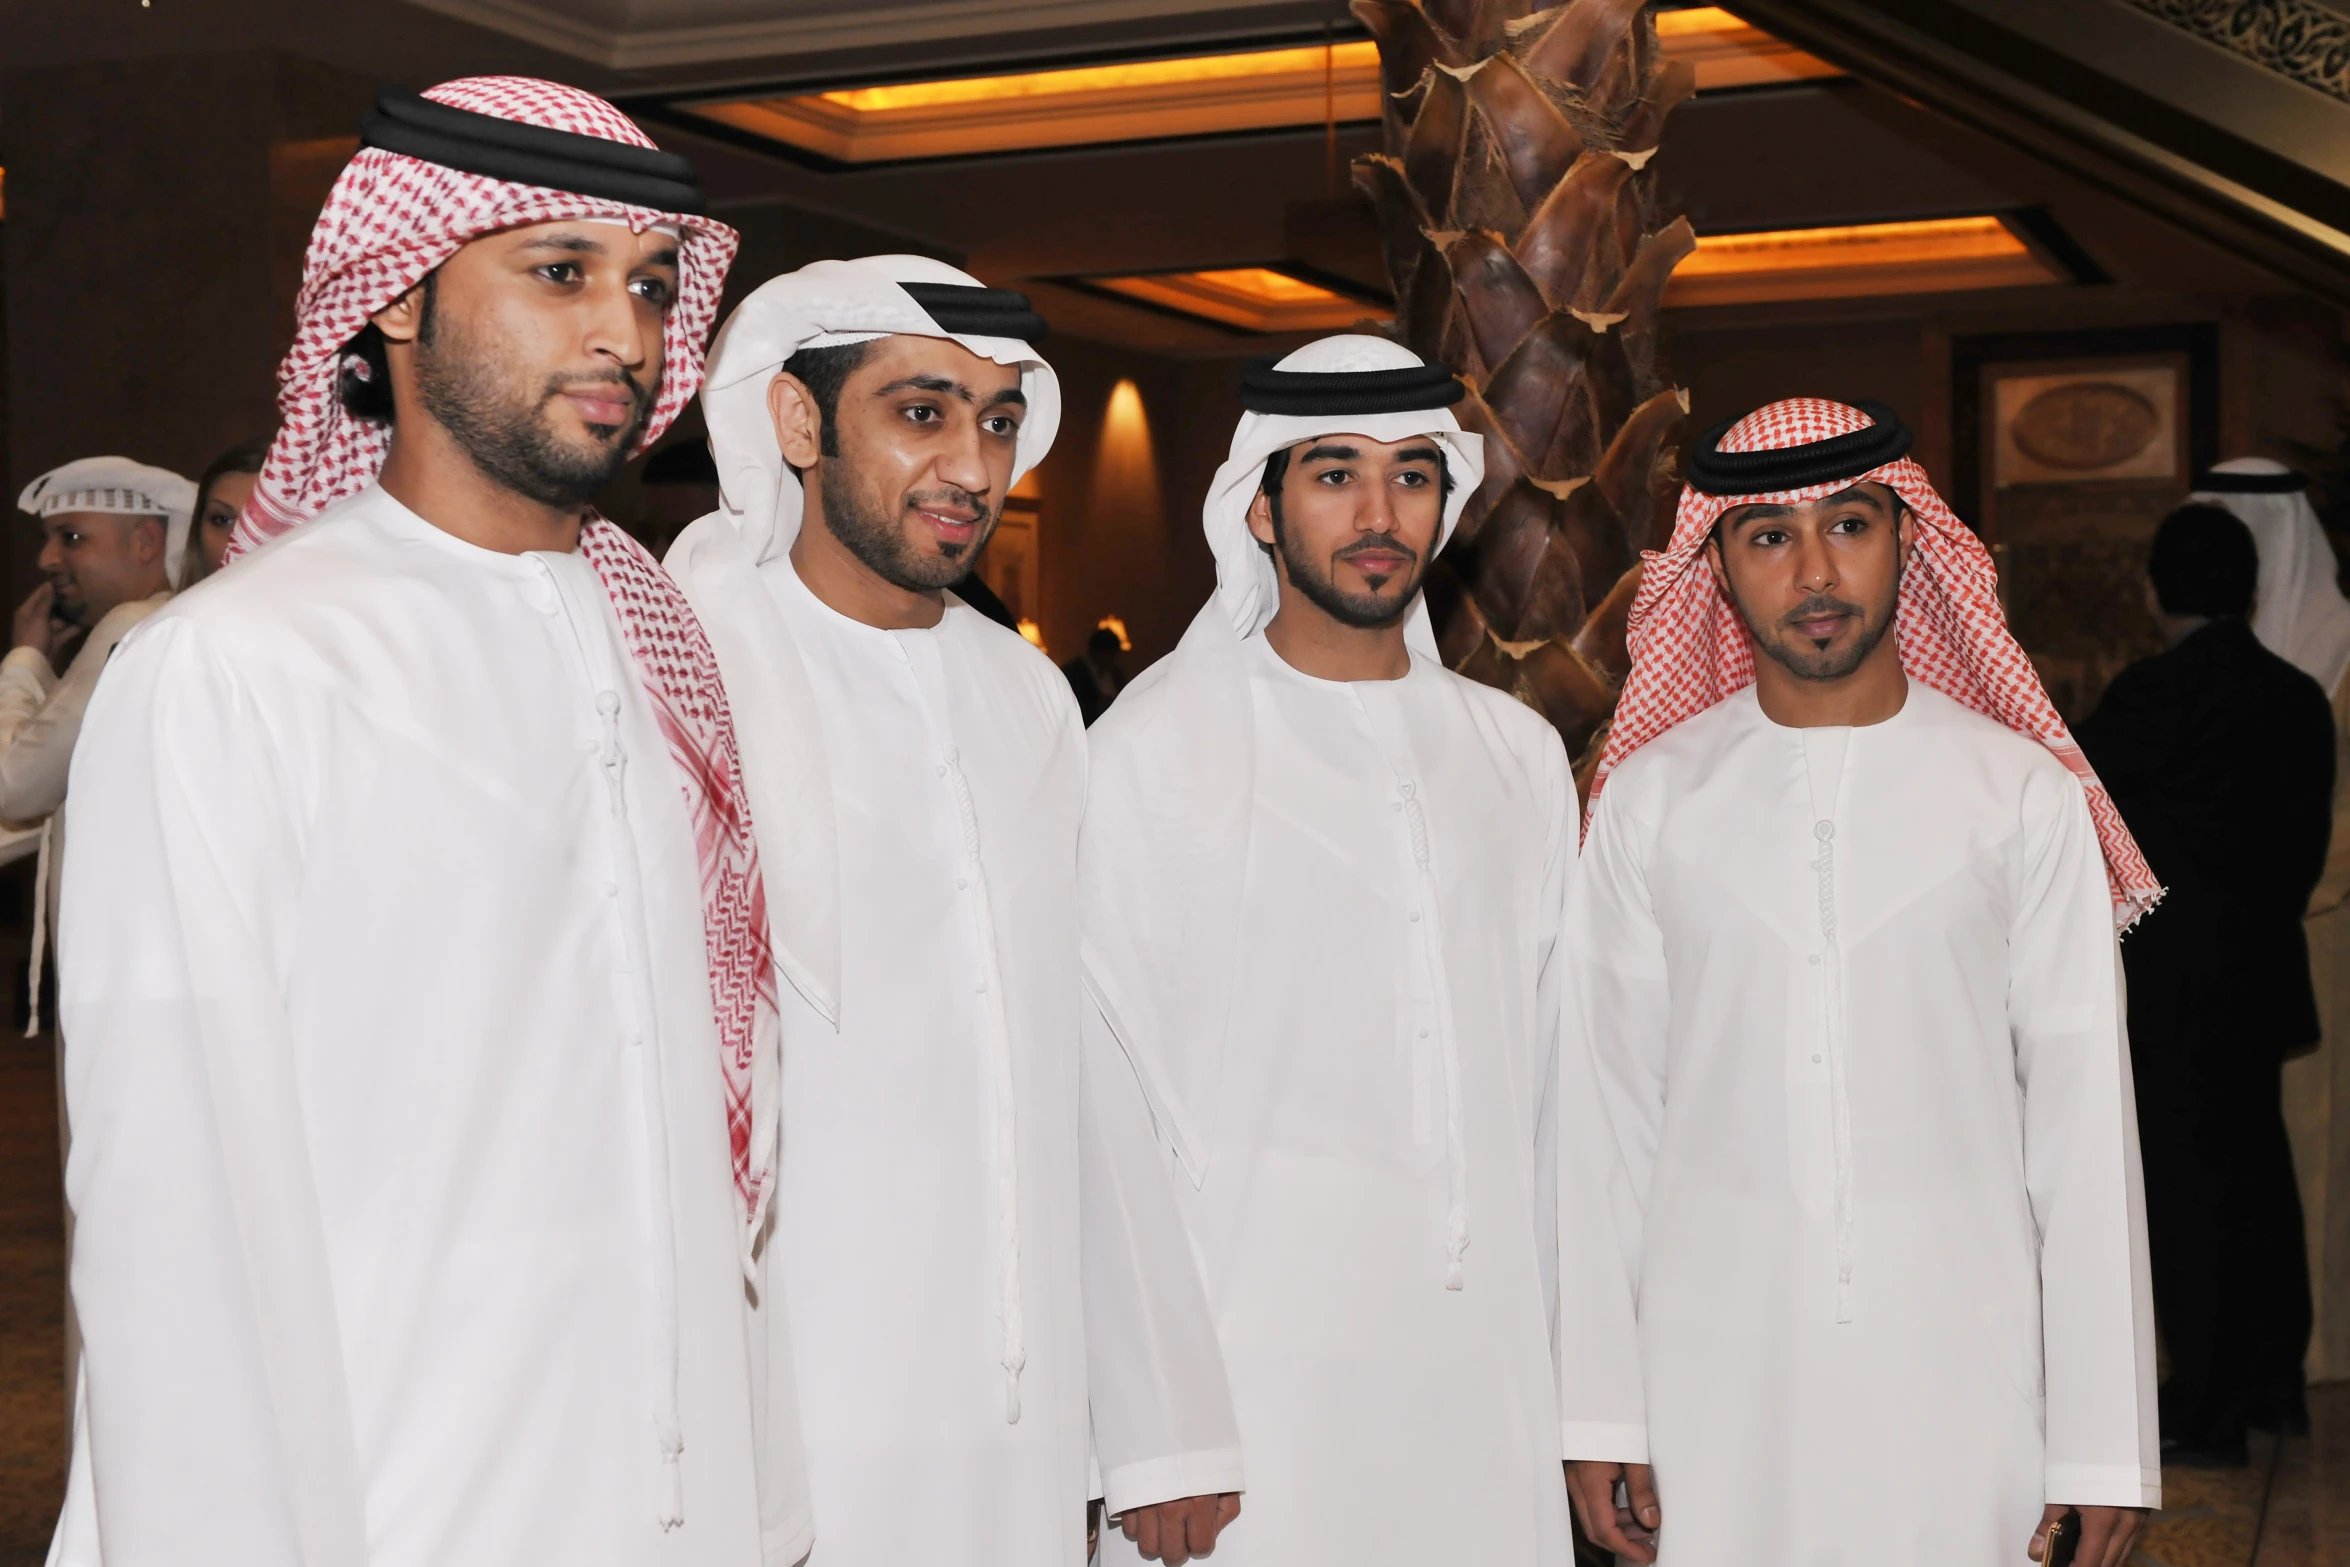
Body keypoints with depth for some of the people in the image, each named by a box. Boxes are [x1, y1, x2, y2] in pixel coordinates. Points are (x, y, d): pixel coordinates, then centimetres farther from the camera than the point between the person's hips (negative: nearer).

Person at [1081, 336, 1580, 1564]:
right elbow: (1116, 1118, -5)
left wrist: (1578, 1384, 8)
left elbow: (1546, 1075, 14)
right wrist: (1162, 1438, -10)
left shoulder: (1519, 755, 13)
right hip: (1257, 1362, -4)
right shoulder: (1154, 750, -3)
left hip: (1493, 1370, 4)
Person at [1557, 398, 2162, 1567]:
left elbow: (2082, 1119, 0)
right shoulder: (1649, 797, 3)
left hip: (1957, 1363, 0)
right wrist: (1600, 1412, 0)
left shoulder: (2025, 795, 1)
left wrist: (2106, 1442, -2)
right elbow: (1606, 1113, 3)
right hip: (1714, 1364, 1)